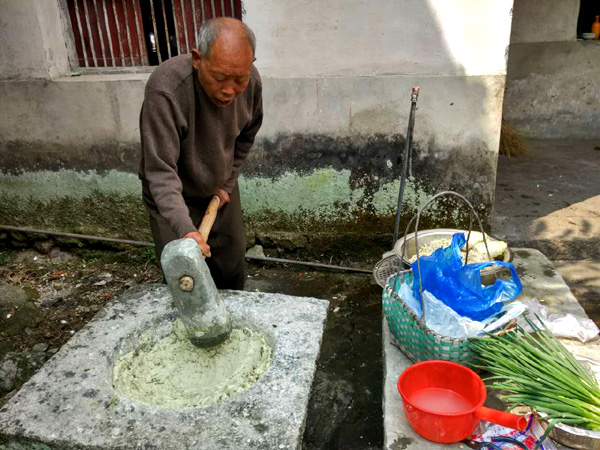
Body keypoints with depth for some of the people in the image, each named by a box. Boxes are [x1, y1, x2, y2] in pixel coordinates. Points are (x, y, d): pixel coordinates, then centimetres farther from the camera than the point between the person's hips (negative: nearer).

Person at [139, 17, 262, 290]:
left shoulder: (251, 82, -18)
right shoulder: (165, 90, -35)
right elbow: (160, 172, -34)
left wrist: (228, 183, 1)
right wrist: (185, 230, -45)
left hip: (220, 192, 5)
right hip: (172, 197, -4)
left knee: (233, 274, 15)